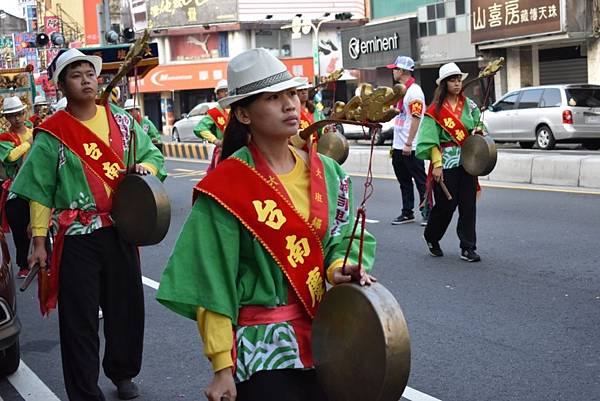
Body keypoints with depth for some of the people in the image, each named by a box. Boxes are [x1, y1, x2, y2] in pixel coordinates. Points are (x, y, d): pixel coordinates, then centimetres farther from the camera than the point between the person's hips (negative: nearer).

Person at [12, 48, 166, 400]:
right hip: (77, 236, -4)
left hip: (120, 229, 4)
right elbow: (40, 191, -4)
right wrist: (39, 241, -7)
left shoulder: (122, 120, 6)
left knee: (127, 305, 14)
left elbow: (154, 155, 15)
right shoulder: (52, 134, -4)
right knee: (80, 317, 1)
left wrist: (145, 168, -9)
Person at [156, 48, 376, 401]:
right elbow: (213, 284, -13)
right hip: (262, 347, -5)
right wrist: (222, 366, -14)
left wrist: (340, 267, -11)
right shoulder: (227, 187, -14)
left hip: (321, 335, 5)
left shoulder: (326, 171, 2)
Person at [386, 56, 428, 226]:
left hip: (411, 147, -10)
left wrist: (408, 143, -23)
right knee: (404, 181, 14)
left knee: (420, 180, -2)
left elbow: (416, 119, -20)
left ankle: (427, 213, 3)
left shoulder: (414, 91, -14)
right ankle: (407, 213, 21)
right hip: (398, 146, 10)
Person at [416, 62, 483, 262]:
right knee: (446, 205, 1)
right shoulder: (436, 110, -5)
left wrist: (478, 129, -5)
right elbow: (431, 139, -9)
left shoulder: (469, 104, 9)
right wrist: (436, 164, -15)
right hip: (446, 161, -4)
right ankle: (431, 238, 27)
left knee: (468, 205, 2)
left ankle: (468, 248, 7)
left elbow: (478, 123, 19)